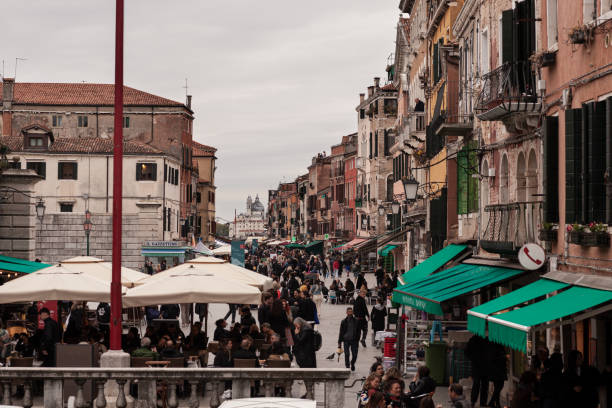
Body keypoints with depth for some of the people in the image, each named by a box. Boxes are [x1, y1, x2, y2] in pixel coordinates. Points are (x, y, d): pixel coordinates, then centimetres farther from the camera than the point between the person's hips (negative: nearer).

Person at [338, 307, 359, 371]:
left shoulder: (356, 321, 5)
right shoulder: (344, 321, 2)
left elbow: (358, 332, 11)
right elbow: (341, 332, 4)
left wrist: (357, 340, 5)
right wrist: (339, 342, 0)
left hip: (354, 340, 1)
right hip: (346, 340, -1)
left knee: (355, 355, 2)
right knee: (347, 354, -6)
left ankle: (352, 363, 31)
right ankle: (347, 367, 4)